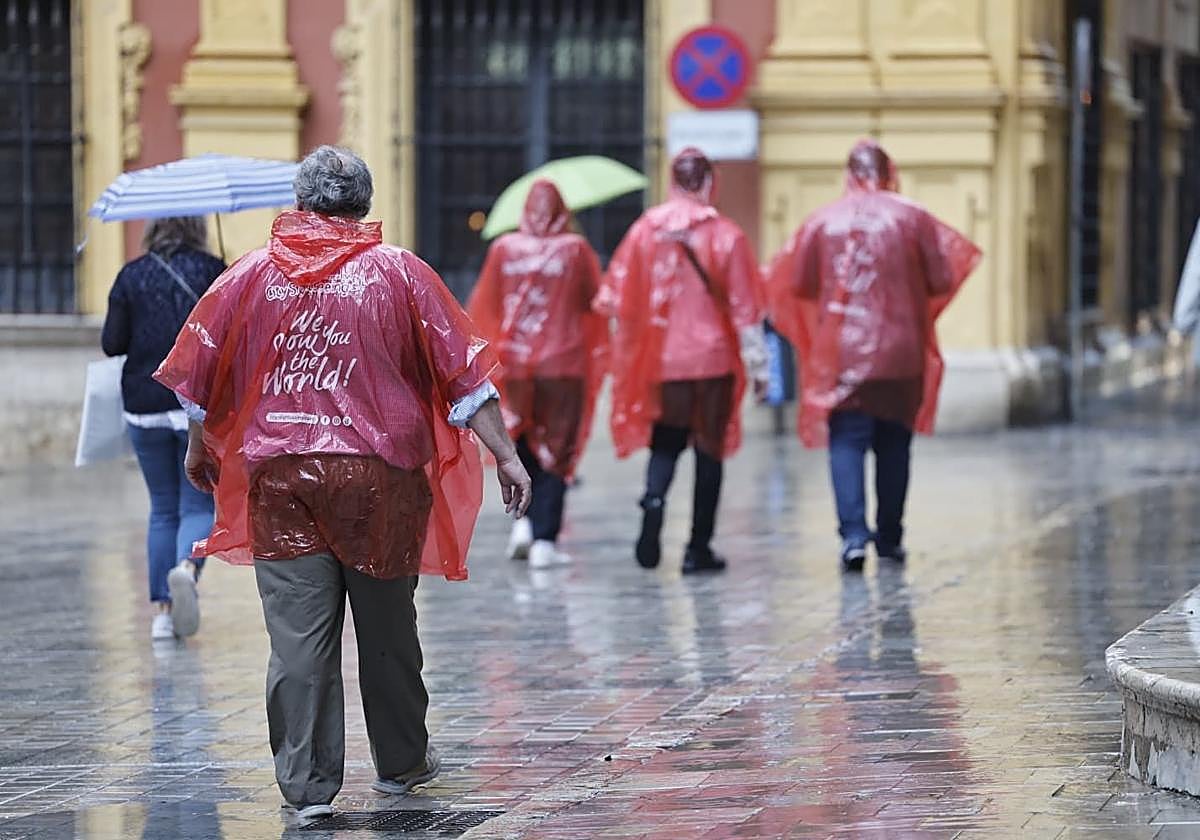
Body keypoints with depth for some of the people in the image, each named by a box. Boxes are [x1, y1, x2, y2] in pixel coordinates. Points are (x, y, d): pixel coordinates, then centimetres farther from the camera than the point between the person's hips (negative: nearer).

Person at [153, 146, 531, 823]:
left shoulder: (251, 274, 5)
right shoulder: (398, 271, 1)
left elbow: (200, 369, 10)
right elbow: (462, 369, -1)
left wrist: (200, 450, 26)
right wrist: (506, 456, 3)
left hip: (279, 475, 1)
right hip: (378, 475, -1)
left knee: (299, 634, 1)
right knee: (388, 627, 14)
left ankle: (309, 786, -1)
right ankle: (402, 764, 27)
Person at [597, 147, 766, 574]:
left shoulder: (646, 230, -3)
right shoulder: (726, 235, -8)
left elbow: (616, 296, 0)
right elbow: (745, 307, -7)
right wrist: (757, 363, -1)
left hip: (661, 359, 2)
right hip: (714, 358, -2)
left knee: (665, 442, 13)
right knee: (709, 448, 7)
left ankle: (654, 500, -18)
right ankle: (699, 547, 5)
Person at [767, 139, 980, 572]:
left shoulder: (822, 221, -1)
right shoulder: (912, 218, -2)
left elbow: (798, 284, 3)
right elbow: (942, 280, -1)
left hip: (840, 354, -1)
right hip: (900, 354, 1)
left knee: (846, 443, -1)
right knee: (893, 446, 12)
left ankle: (854, 534, -16)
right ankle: (889, 537, 18)